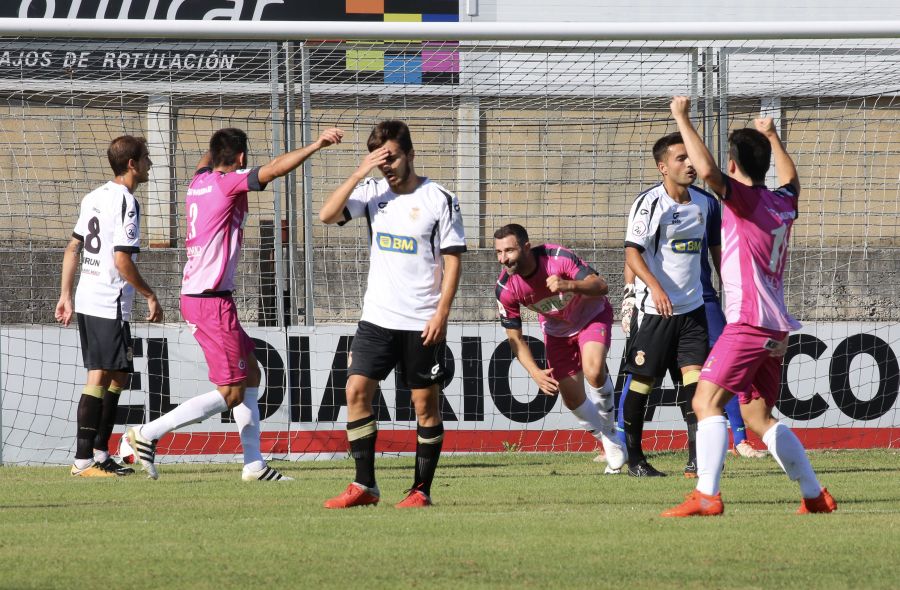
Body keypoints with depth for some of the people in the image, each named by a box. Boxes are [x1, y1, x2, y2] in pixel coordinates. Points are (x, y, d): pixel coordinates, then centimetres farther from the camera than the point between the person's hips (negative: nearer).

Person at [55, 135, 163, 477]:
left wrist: (66, 295, 18)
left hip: (86, 300, 9)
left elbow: (72, 249, 15)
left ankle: (100, 454, 19)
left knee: (117, 376, 16)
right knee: (99, 378, -8)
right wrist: (150, 296, -8)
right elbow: (122, 261, -18)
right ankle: (84, 460, -11)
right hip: (110, 305, -9)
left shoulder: (95, 197, 13)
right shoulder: (126, 202, -14)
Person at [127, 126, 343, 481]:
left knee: (250, 373, 18)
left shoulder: (200, 181, 10)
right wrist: (315, 146, -27)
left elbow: (205, 163, 36)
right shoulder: (228, 182, -13)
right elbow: (274, 169, -27)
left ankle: (254, 463, 18)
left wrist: (218, 146, 52)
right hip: (212, 302, -10)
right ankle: (148, 434, -11)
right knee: (231, 394, -7)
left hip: (194, 297, 10)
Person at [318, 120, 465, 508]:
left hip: (422, 323, -4)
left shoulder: (440, 200, -5)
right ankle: (364, 487, 0)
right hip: (376, 316, 4)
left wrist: (441, 313, -12)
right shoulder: (373, 193, 5)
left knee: (425, 403, 0)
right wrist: (359, 174, -14)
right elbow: (327, 215, -6)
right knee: (356, 390, -5)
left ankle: (422, 490, 8)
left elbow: (453, 261, -5)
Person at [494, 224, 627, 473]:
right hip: (557, 329, 4)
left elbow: (600, 286, -36)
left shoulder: (559, 257, -34)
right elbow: (514, 337, -14)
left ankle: (609, 429, -5)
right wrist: (535, 372, -27)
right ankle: (610, 442, 28)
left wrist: (569, 286, -55)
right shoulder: (505, 288, -23)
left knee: (594, 371, -30)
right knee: (573, 399, 2)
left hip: (592, 315, -4)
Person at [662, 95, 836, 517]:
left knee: (706, 401, -15)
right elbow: (791, 179, 40)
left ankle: (706, 495, -27)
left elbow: (707, 170, -28)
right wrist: (771, 137, 52)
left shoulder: (745, 198, -10)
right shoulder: (783, 202, 14)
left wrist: (682, 118, -18)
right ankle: (816, 495, 16)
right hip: (774, 328, 9)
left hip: (749, 321, -9)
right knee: (758, 418, 16)